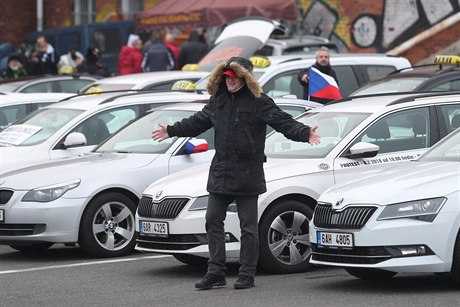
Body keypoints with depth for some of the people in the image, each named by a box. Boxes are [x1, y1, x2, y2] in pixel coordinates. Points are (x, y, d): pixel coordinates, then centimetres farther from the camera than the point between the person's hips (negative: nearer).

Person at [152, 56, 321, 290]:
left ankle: (247, 275, 8)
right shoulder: (217, 102, 10)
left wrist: (305, 133, -31)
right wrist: (172, 131, 29)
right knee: (213, 221, 7)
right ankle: (216, 272, 13)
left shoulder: (259, 103, -7)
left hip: (247, 175, -6)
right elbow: (197, 122, 24)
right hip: (220, 173, 6)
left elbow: (283, 122, -16)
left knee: (248, 226, 1)